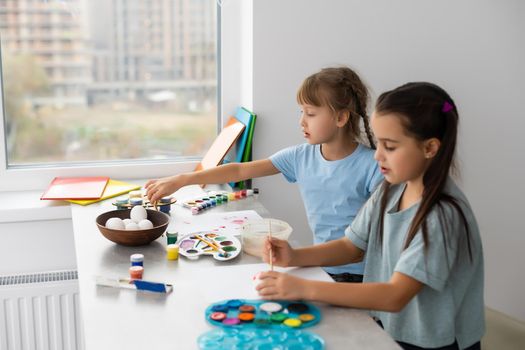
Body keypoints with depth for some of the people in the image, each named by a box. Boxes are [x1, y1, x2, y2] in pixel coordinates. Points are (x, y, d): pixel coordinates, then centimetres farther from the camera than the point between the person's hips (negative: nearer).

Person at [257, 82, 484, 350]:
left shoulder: (443, 215, -22)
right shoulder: (390, 191, -1)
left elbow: (395, 296, -26)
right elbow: (352, 247, 7)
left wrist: (304, 288, -30)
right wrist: (295, 257, -10)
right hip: (387, 327, 6)